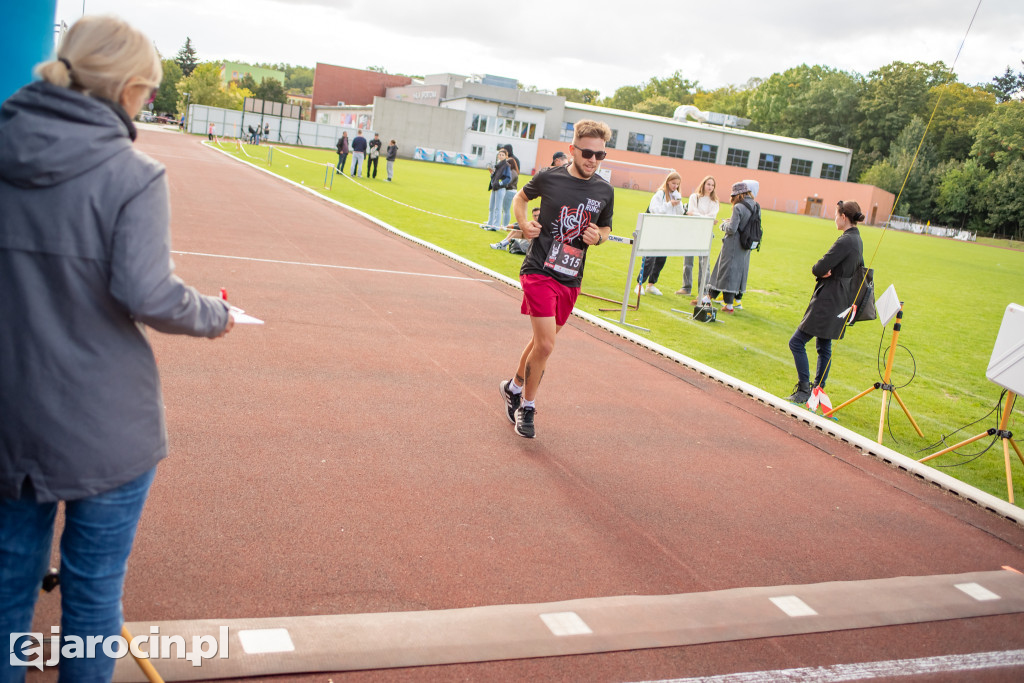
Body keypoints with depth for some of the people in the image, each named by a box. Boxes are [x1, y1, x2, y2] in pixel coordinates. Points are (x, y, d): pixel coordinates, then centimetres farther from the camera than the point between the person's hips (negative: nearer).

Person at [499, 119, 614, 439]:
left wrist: (598, 237, -6)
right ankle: (527, 406, 7)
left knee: (541, 341, 17)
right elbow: (520, 197, 14)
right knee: (545, 344, -13)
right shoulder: (549, 179, -6)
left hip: (571, 279, 4)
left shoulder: (605, 191, 2)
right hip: (540, 270, -4)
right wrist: (523, 223, -4)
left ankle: (514, 386, 42)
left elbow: (606, 228, 17)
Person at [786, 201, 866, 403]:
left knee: (797, 342, -7)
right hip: (840, 302, 10)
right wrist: (825, 271, 1)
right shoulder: (857, 240, 12)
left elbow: (821, 267, -25)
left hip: (828, 302, -10)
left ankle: (804, 389, -3)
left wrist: (817, 270, 1)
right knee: (824, 346, 16)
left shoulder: (845, 241, -20)